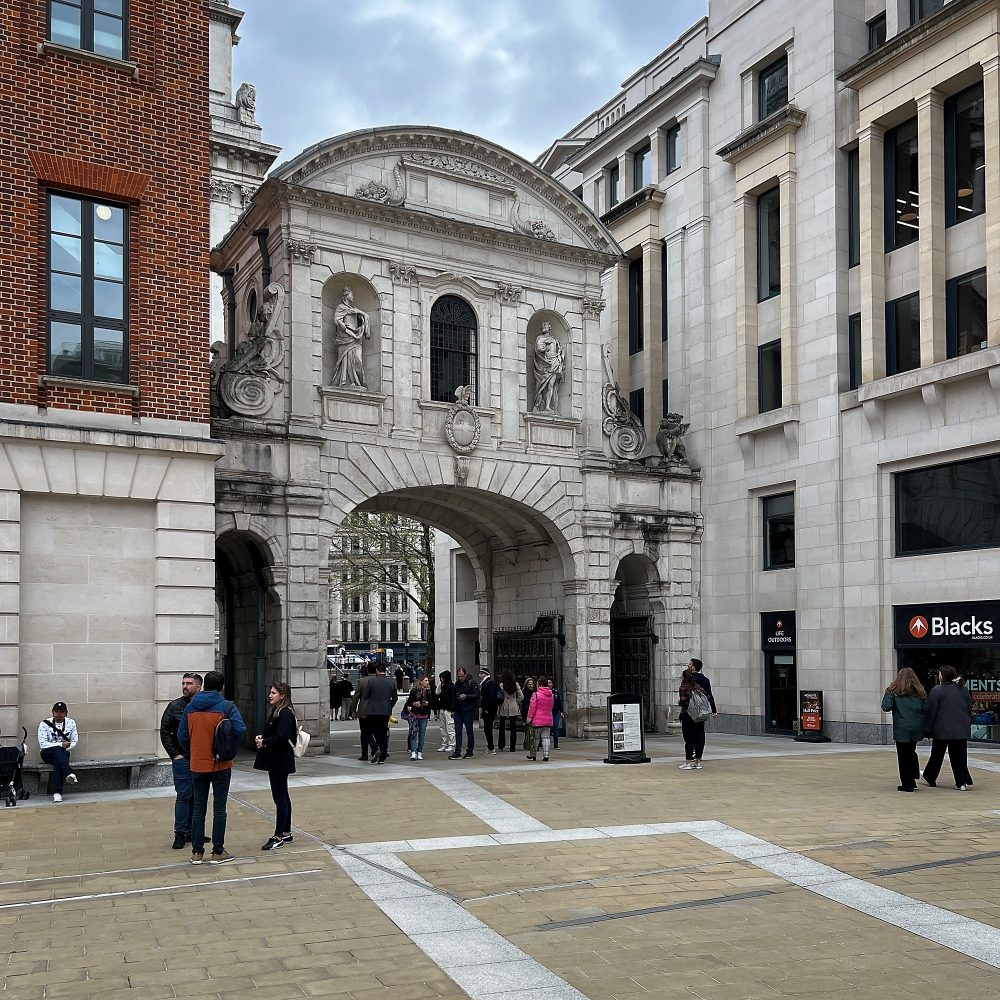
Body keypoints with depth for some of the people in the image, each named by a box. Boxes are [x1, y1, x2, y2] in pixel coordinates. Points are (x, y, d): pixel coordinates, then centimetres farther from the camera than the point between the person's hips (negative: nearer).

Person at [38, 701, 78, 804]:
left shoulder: (71, 723, 6)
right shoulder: (44, 724, -3)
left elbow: (74, 741, 5)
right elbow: (42, 744, -12)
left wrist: (67, 748, -16)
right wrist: (61, 745, -20)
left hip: (64, 753, 1)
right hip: (47, 753, -1)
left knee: (57, 762, -35)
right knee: (57, 750, -37)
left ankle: (57, 793, -44)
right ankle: (69, 773, -53)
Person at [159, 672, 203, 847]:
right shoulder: (175, 706, -1)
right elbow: (164, 732, 1)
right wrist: (175, 754, -5)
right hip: (182, 759, -2)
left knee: (196, 797, 9)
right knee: (183, 796, -3)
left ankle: (191, 832, 19)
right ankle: (180, 834, 4)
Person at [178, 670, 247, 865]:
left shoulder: (190, 708, 1)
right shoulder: (227, 707, -10)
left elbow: (182, 736, 2)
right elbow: (240, 731, -17)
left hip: (197, 766, 3)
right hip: (221, 765, -3)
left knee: (198, 809, 11)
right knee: (219, 809, 4)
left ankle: (197, 852, 14)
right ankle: (218, 852, 8)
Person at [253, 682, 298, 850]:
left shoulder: (285, 713, -17)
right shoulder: (275, 711, 14)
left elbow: (281, 737, -26)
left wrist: (264, 742, -14)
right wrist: (262, 737, 3)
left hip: (280, 761, -11)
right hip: (275, 760, 11)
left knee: (280, 797, -6)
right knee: (282, 796, 15)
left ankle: (278, 837, -3)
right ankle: (286, 833, 23)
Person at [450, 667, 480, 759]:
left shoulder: (472, 683, -6)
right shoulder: (457, 683, 12)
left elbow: (477, 695, -12)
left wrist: (466, 696, -23)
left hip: (468, 711, -5)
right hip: (458, 711, 5)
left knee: (469, 731, 5)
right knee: (458, 731, -1)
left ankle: (470, 751, 15)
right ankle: (457, 752, -2)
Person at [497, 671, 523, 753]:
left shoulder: (501, 685, -10)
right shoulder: (516, 685, -1)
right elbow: (521, 696, -1)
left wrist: (499, 703, 4)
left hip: (504, 708, -2)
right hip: (514, 708, 2)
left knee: (502, 728, 11)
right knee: (513, 728, 7)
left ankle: (501, 746, 10)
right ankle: (512, 747, 6)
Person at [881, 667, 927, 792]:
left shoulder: (893, 691, -5)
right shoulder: (919, 692, 5)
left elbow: (886, 707, -12)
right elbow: (926, 708, 1)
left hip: (902, 729, -4)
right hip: (917, 728, 4)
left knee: (903, 755, 2)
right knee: (911, 752, 17)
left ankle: (907, 784, 3)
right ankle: (912, 780, 16)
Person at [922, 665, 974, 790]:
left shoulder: (937, 690, -11)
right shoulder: (963, 690, 6)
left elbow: (931, 711, -10)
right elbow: (969, 709, 14)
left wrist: (927, 728, -4)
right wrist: (967, 725, 25)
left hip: (942, 729, -4)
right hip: (961, 729, 4)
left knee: (937, 755, 11)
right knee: (960, 756, 5)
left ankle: (930, 778, 24)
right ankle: (963, 781, -2)